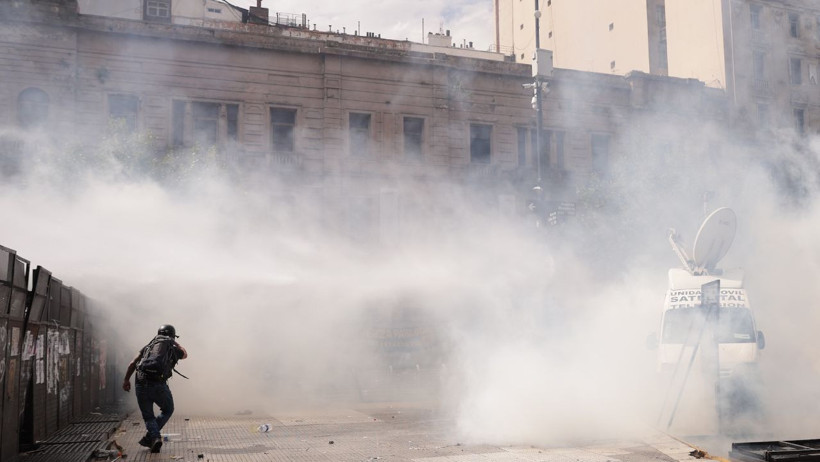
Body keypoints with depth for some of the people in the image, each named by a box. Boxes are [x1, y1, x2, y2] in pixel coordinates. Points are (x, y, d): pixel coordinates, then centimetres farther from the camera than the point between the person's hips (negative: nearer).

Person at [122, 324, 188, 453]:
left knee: (148, 416, 17)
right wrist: (175, 343, 39)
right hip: (158, 386, -2)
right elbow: (185, 354, 34)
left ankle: (155, 437, -6)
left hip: (140, 385, 2)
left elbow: (132, 363, 9)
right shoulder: (173, 350, 11)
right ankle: (148, 436, 6)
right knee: (168, 410, 21)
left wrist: (126, 379, 16)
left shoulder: (148, 346, 16)